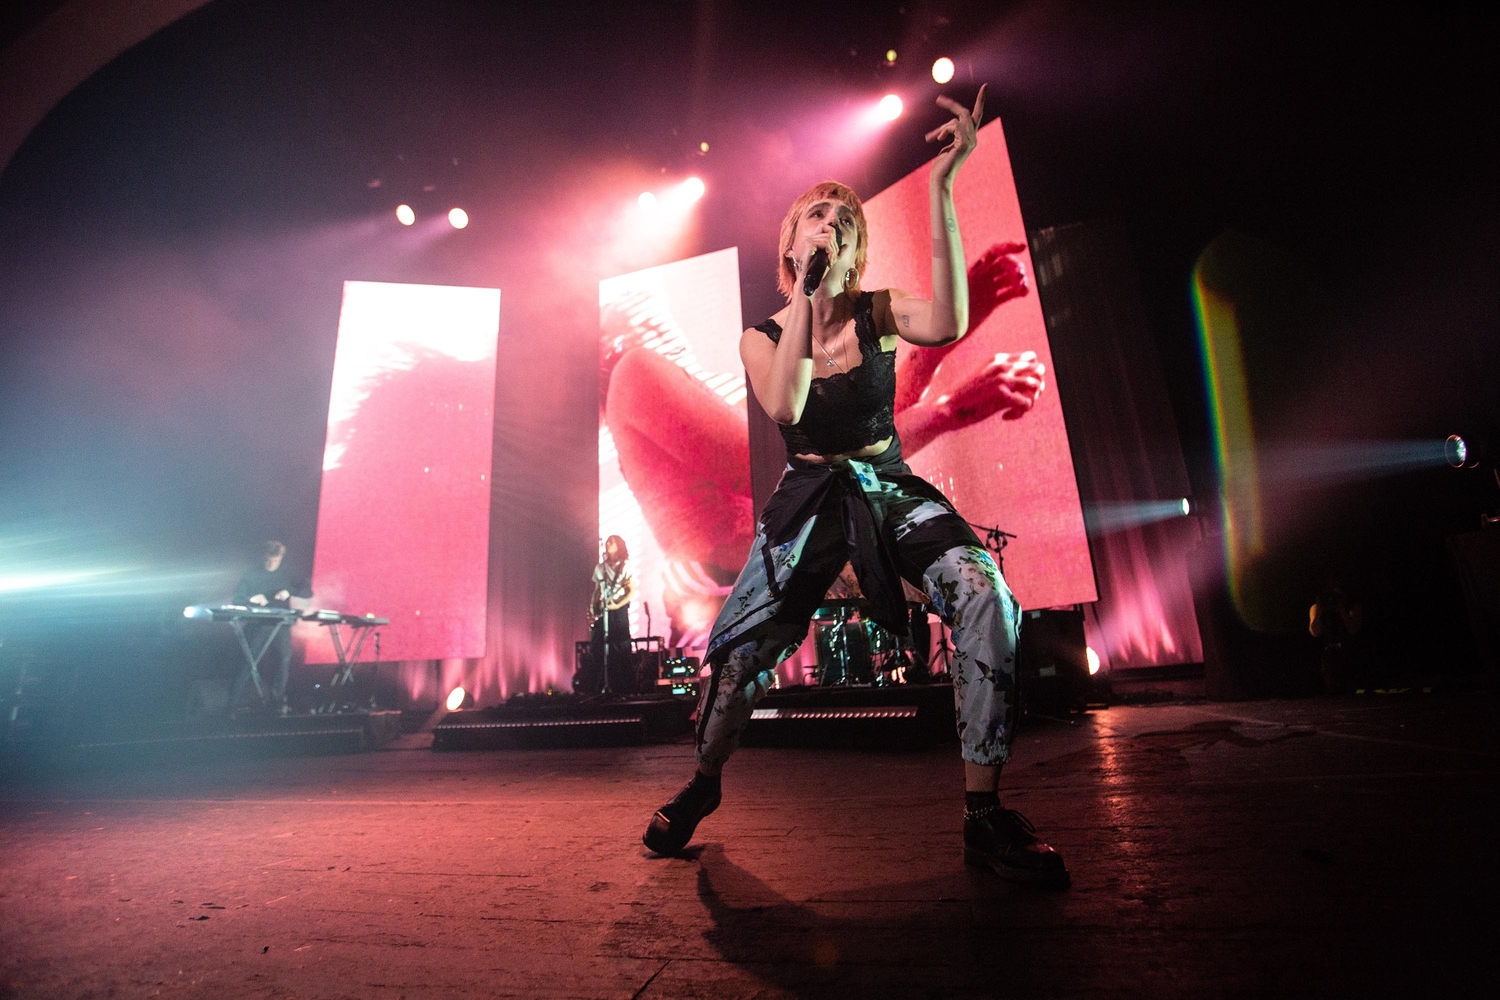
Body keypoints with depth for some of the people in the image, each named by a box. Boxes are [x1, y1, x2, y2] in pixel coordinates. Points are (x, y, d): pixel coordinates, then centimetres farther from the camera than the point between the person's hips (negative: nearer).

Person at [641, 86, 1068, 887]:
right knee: (738, 649, -5)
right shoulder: (761, 336, 0)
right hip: (811, 499, 0)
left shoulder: (877, 312, 0)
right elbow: (785, 407, -22)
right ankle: (703, 783, 26)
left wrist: (940, 188, -25)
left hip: (893, 490, 0)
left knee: (985, 596, -28)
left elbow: (948, 324, -24)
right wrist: (806, 290, -19)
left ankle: (984, 816, -15)